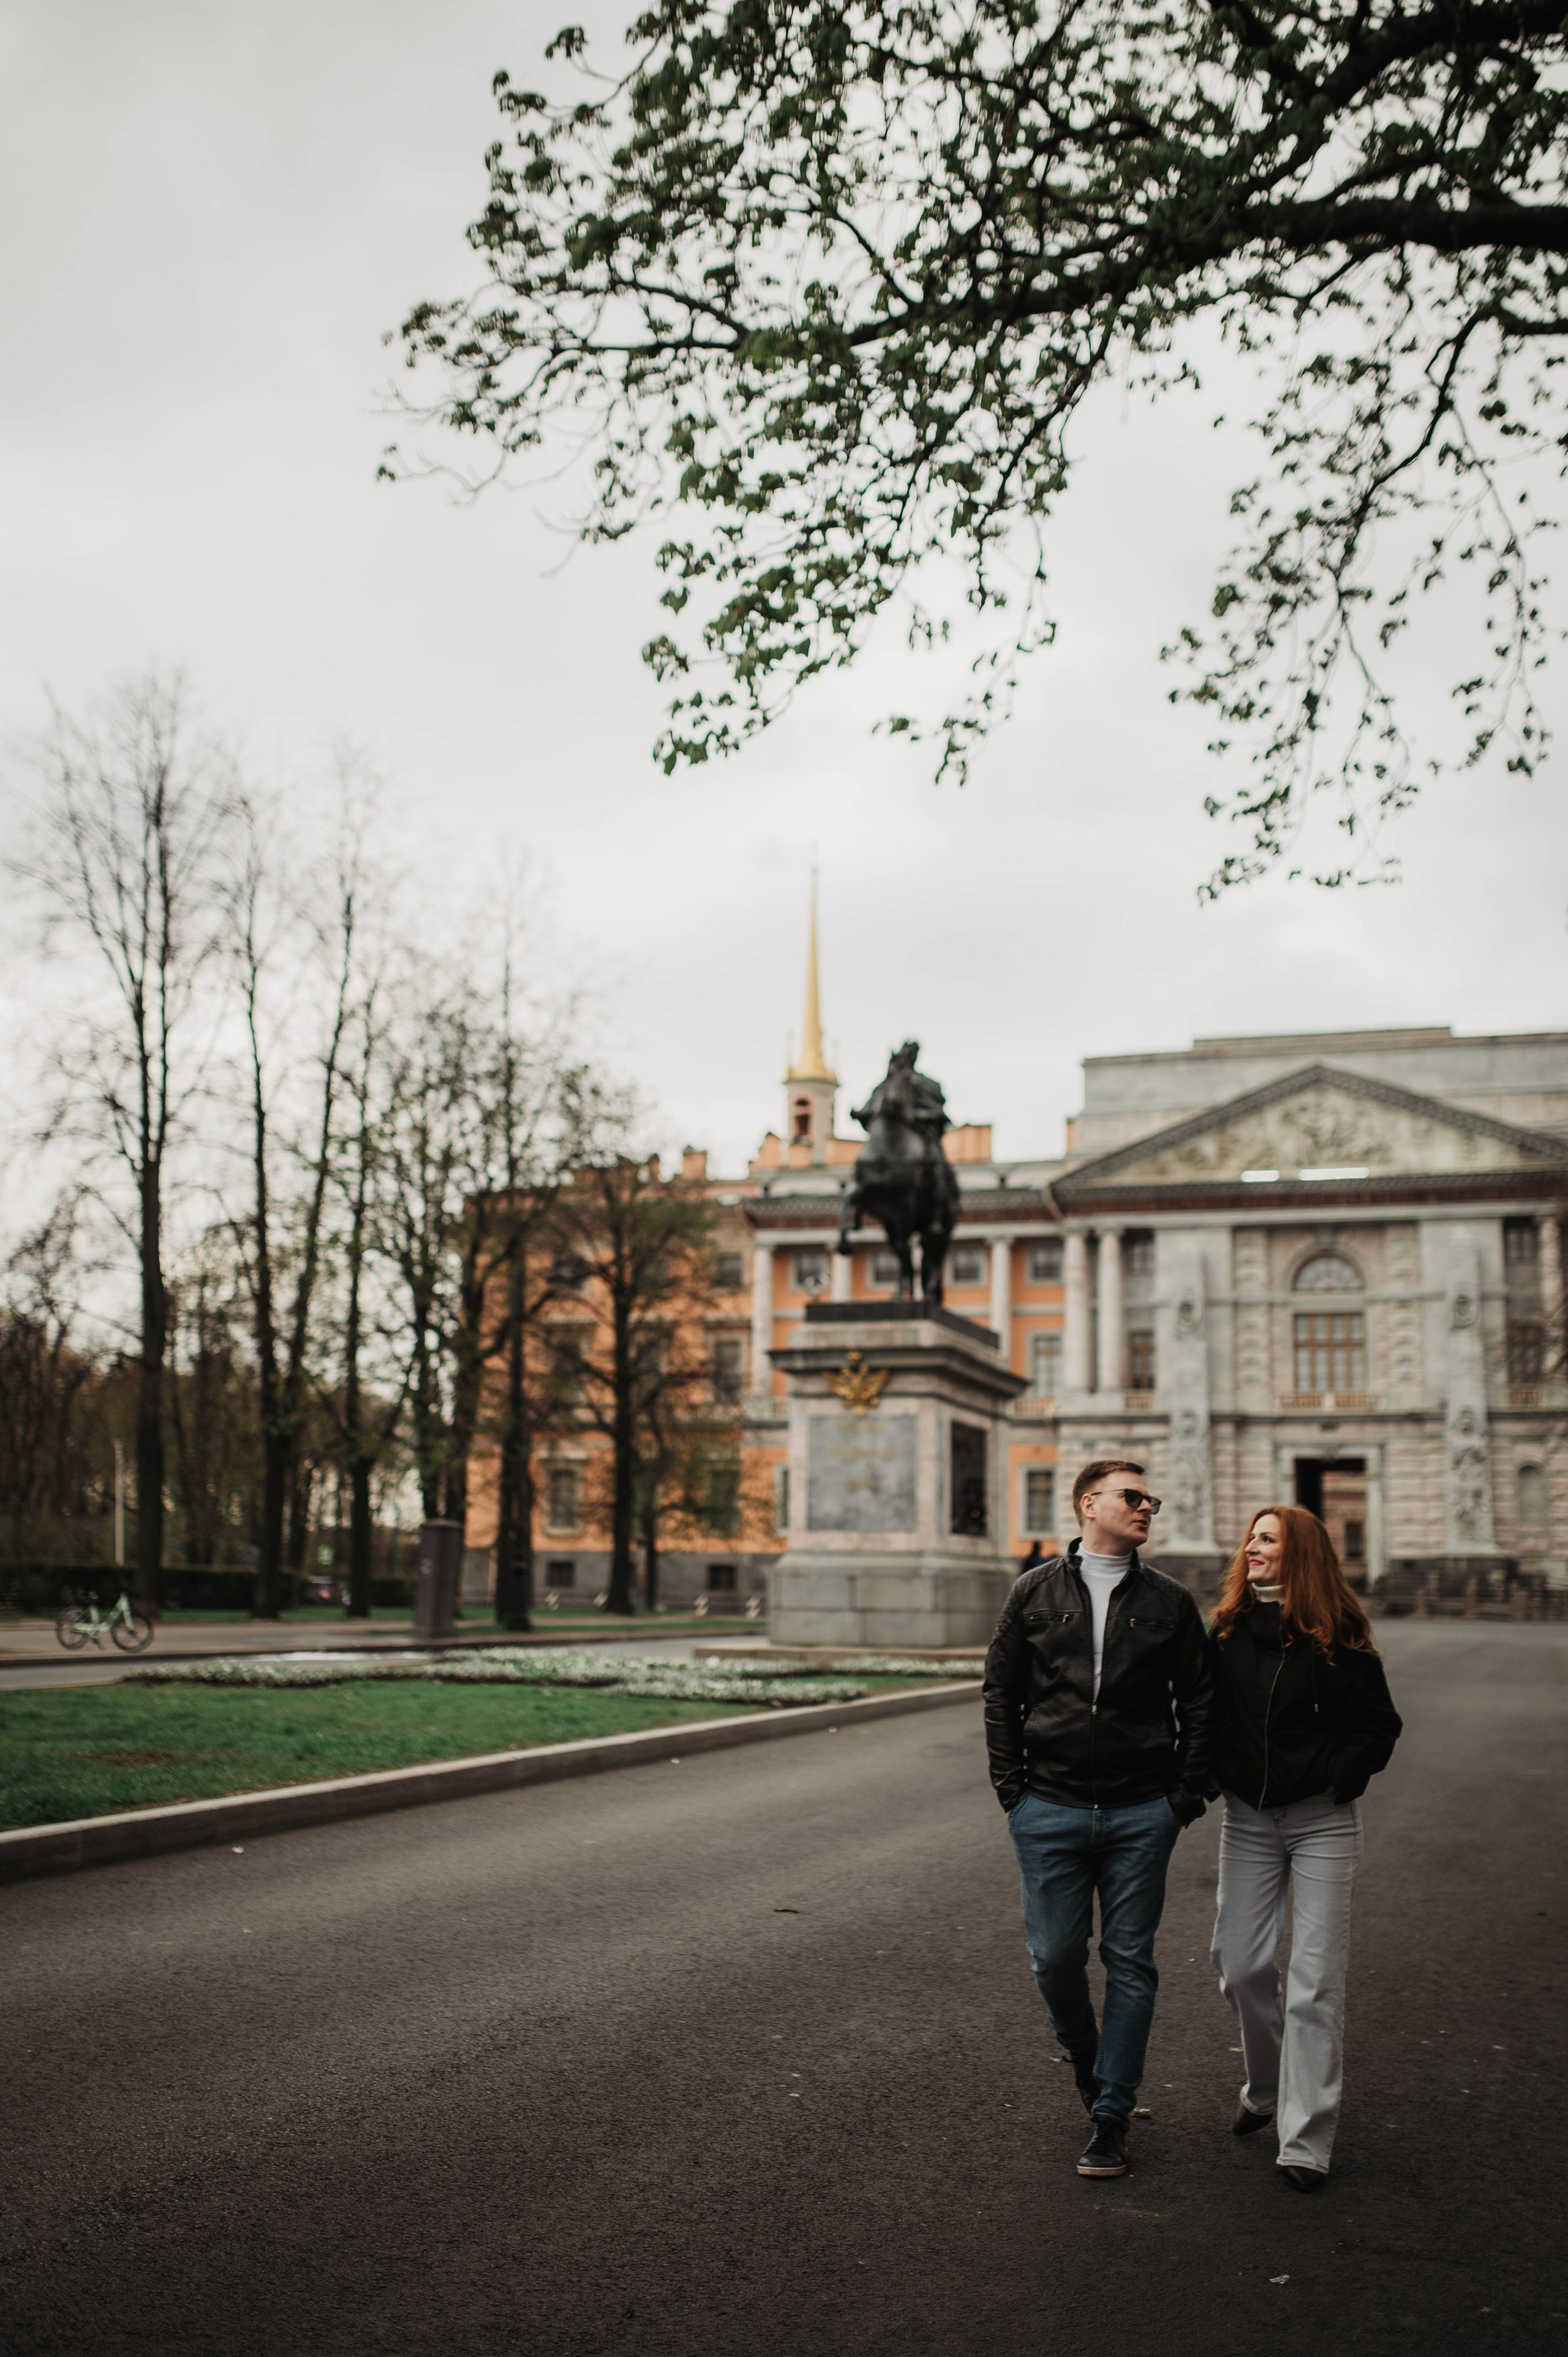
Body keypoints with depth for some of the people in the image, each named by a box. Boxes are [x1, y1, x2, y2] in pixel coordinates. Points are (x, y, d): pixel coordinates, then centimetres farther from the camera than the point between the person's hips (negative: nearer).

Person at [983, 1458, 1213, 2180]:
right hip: (1050, 1812, 0)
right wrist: (1011, 1785, 0)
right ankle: (1082, 2053, 35)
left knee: (1130, 1963, 4)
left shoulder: (1169, 1601, 5)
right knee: (1055, 1957, 4)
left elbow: (1198, 1702, 7)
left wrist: (1187, 1793, 0)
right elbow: (1001, 1690, 7)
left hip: (1142, 1815, 0)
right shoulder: (1035, 1592, 3)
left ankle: (1110, 2117, 15)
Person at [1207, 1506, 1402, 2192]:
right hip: (1247, 1819, 4)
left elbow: (1380, 1726, -3)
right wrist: (1214, 1775, 1)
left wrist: (1338, 1780, -12)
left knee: (1315, 1979, -4)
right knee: (1240, 1963, 6)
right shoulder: (1228, 1631, 4)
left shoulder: (1337, 1637, -7)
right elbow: (1209, 1713, 14)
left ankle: (1306, 2141, 2)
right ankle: (1265, 2089, 32)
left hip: (1322, 1822, -4)